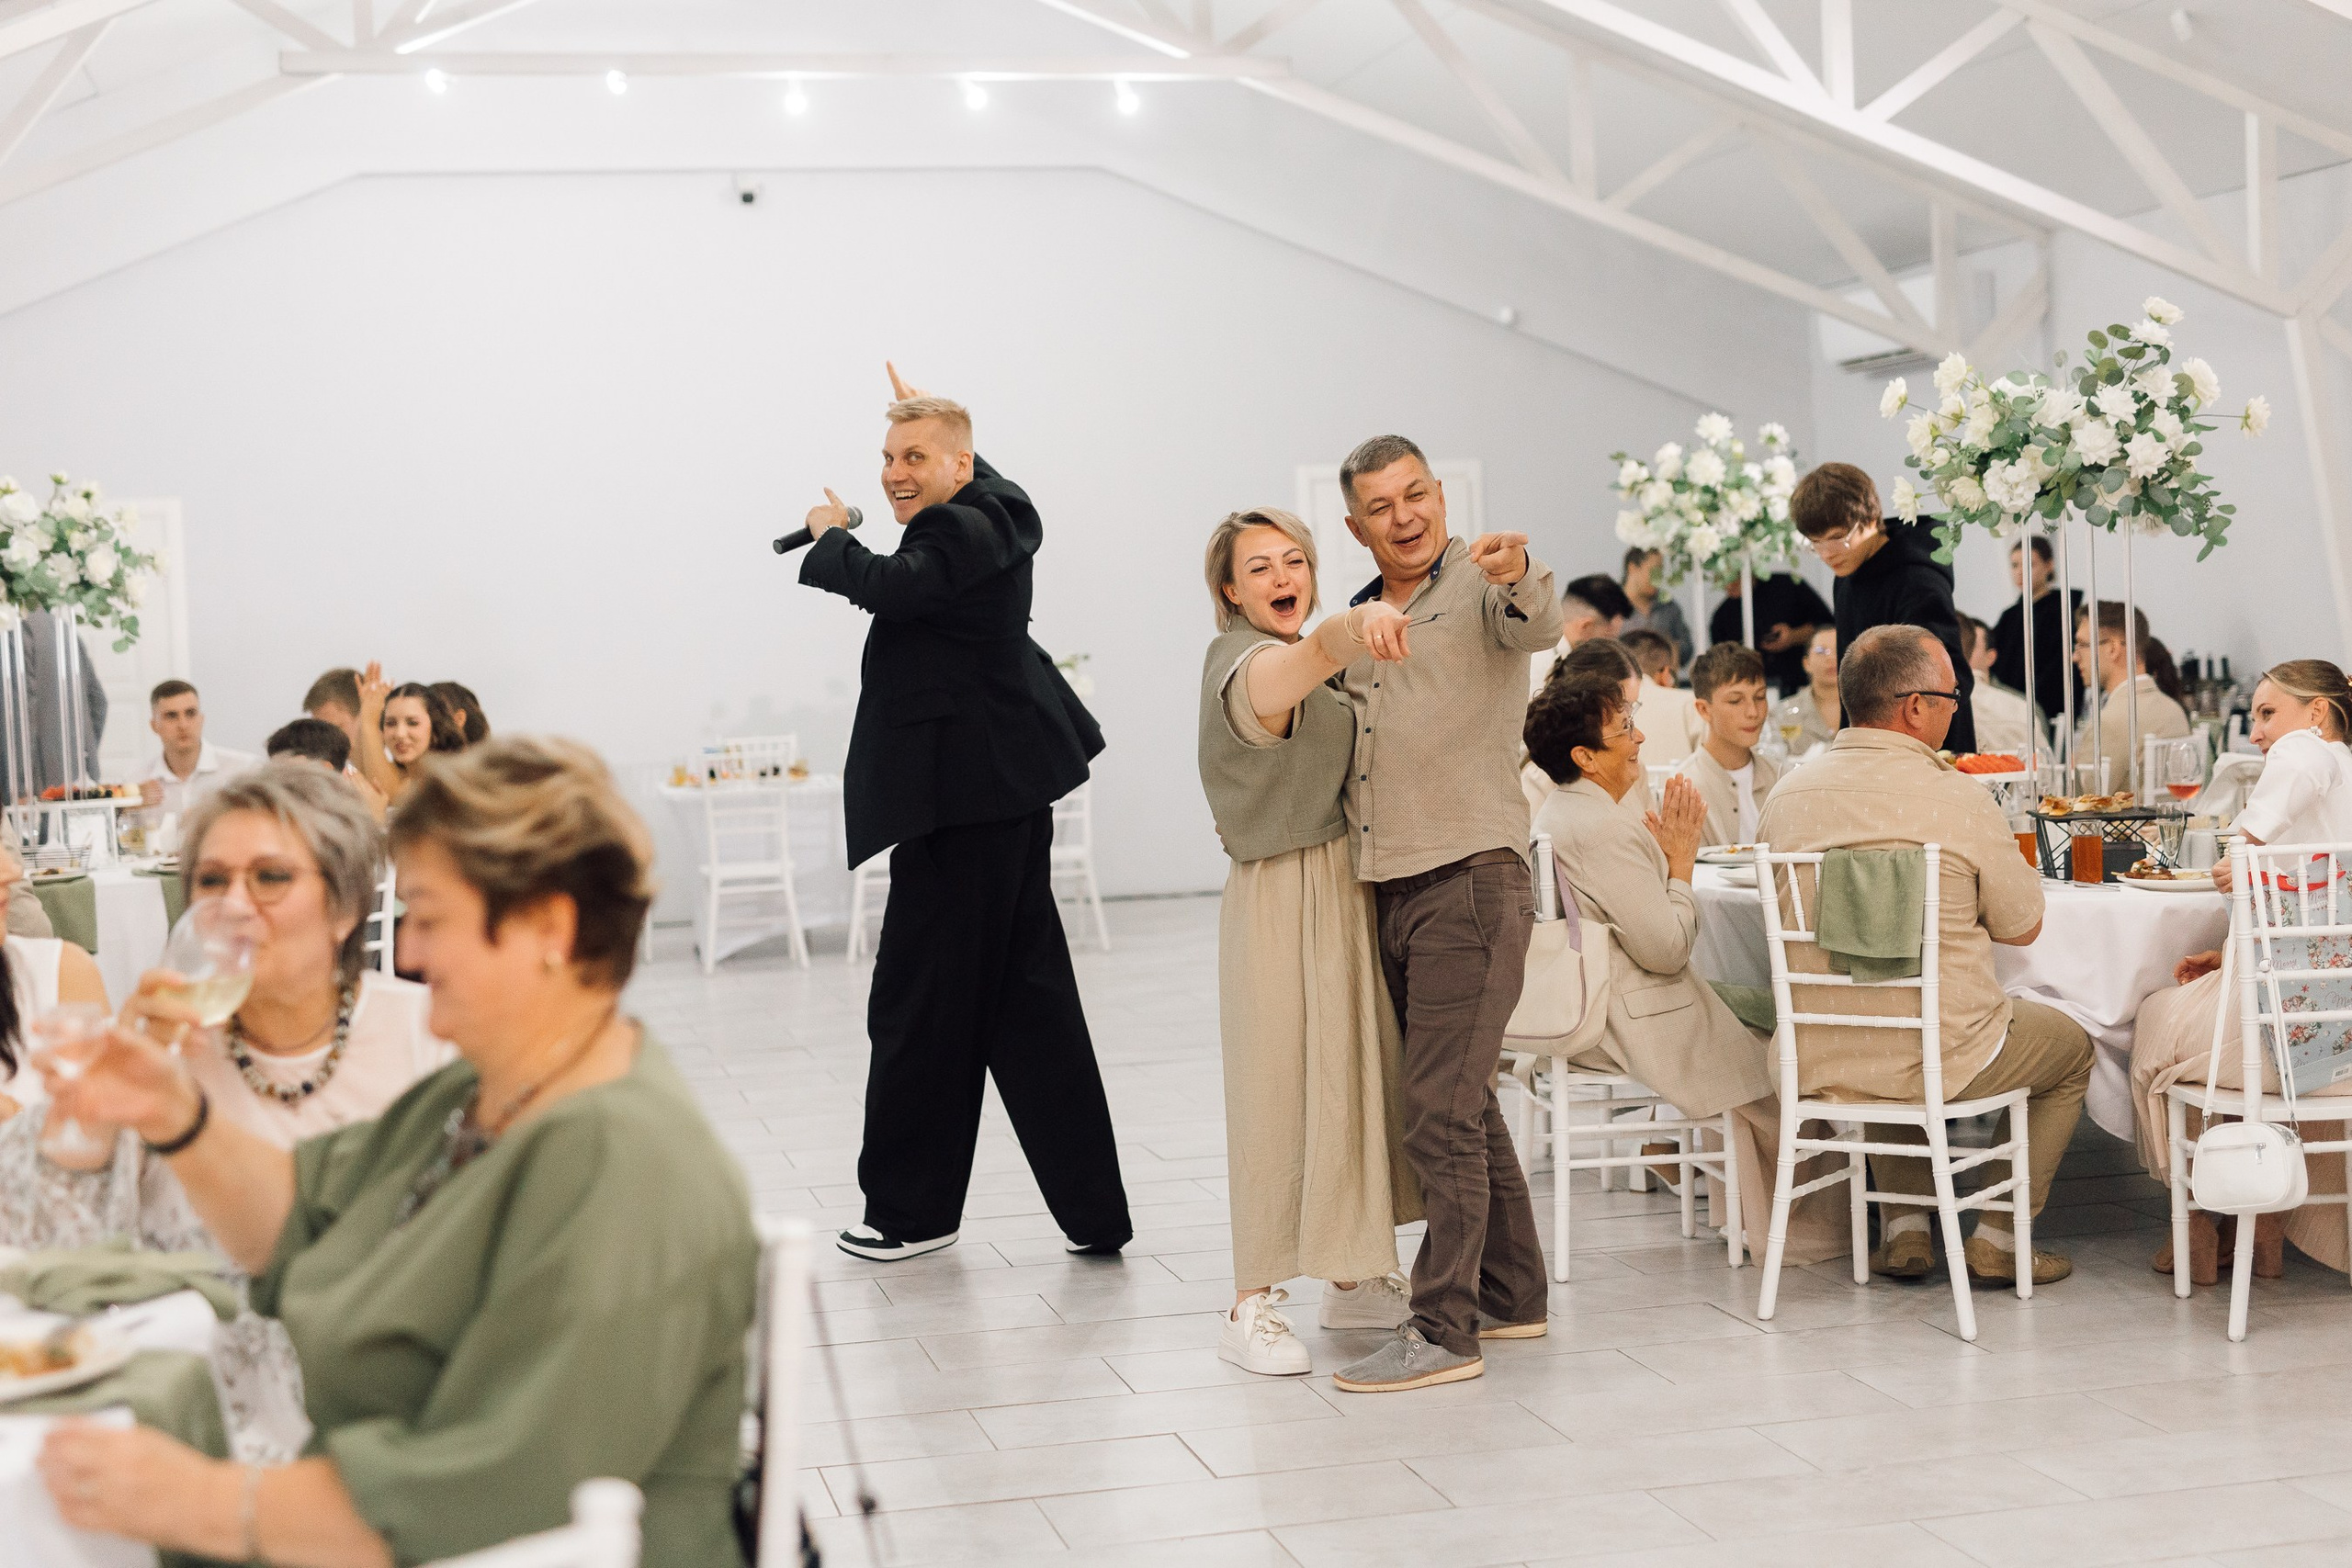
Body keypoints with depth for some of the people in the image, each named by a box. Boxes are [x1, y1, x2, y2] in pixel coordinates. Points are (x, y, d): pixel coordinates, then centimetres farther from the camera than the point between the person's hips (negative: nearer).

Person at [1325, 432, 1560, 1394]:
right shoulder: (1357, 622, 18)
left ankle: (1444, 1330, -7)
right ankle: (1510, 1295, 27)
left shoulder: (1482, 583, -5)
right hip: (1390, 886, 8)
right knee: (1462, 1103, 16)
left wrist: (1517, 579, -49)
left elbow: (1538, 629, -28)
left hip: (1472, 877, -8)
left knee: (1439, 1114, -11)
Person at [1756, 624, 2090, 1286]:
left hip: (1820, 1064, 4)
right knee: (2072, 1048, 25)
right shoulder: (1958, 797, -16)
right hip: (1938, 1062, -4)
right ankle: (1999, 1237, 23)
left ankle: (1904, 1226, 29)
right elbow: (2021, 927, -2)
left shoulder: (1785, 796, -2)